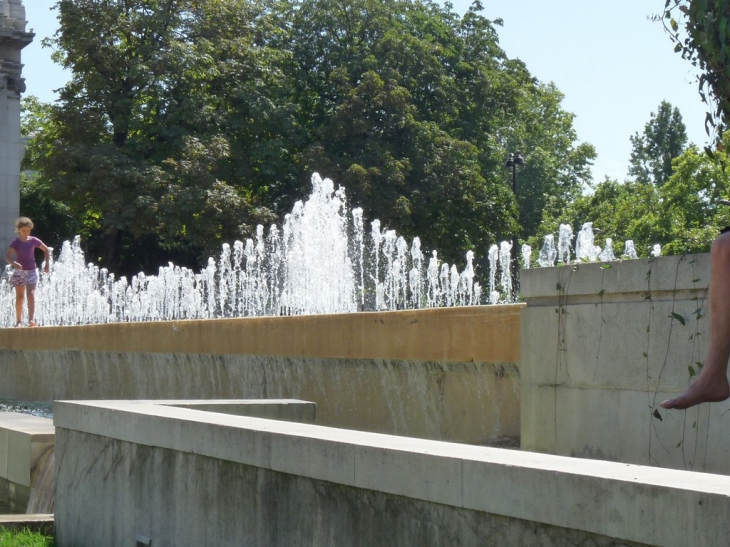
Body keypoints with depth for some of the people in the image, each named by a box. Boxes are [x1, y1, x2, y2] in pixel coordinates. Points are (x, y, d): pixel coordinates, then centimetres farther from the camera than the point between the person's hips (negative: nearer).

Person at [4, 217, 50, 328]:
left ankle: (31, 320, -24)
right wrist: (14, 264, -35)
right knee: (19, 297, 6)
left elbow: (46, 250, 14)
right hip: (19, 271, 0)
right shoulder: (16, 242, -6)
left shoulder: (34, 241, 0)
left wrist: (47, 263, 4)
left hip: (31, 271, 0)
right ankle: (19, 321, 12)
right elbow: (7, 257, -15)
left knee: (31, 294, -14)